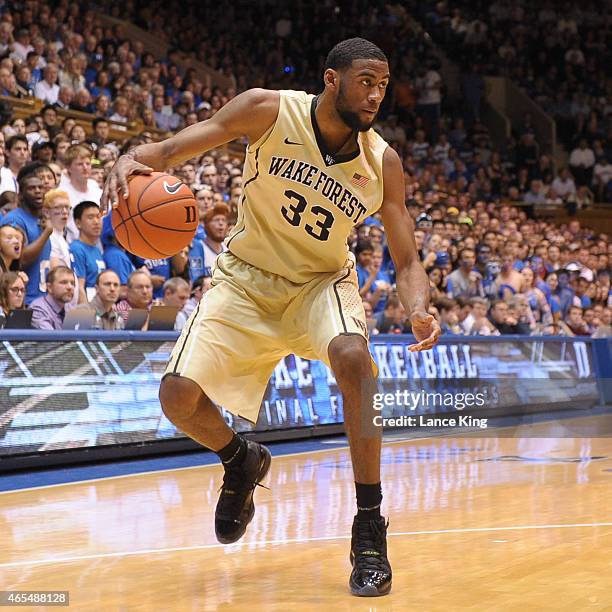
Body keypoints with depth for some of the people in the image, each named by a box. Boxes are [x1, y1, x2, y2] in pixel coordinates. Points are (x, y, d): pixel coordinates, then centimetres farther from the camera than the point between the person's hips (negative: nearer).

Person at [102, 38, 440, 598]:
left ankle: (369, 531, -24)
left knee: (352, 356, -34)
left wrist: (419, 310, -30)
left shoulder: (382, 163, -12)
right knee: (178, 396, -16)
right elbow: (173, 149, -16)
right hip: (246, 279, 0)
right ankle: (241, 461, 22)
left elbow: (407, 261, -7)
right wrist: (133, 161, -41)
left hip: (322, 281, 0)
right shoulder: (270, 111, -16)